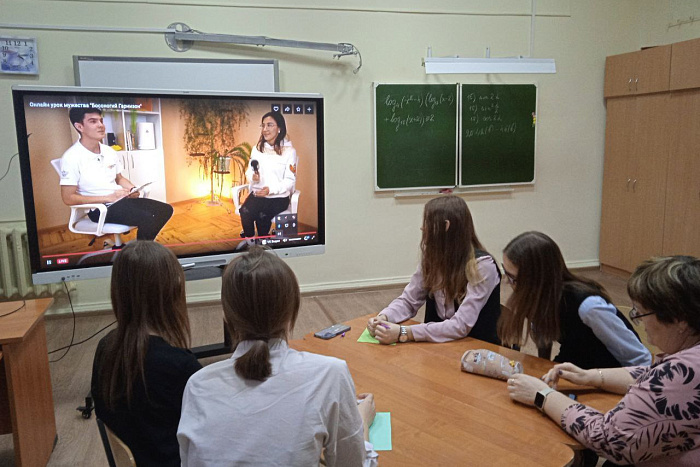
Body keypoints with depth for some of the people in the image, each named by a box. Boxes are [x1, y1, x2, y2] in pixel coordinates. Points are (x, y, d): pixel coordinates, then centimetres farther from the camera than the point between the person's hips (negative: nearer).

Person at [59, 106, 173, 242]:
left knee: (165, 209, -3)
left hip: (122, 199, 8)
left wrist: (131, 189, -3)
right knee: (148, 219, -27)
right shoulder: (71, 157, -14)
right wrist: (108, 198, -20)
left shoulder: (110, 152, 7)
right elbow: (68, 198, -16)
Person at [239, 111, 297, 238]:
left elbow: (290, 180, -8)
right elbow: (249, 171, 14)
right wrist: (252, 176, -12)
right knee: (245, 211, -29)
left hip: (279, 197, -3)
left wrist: (271, 189, -23)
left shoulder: (289, 151, -5)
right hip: (257, 193, 4)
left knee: (263, 215, -33)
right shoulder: (257, 148, 9)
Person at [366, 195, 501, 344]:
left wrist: (403, 333, -30)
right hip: (440, 344, 5)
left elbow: (461, 326, -23)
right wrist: (383, 317, -16)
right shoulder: (431, 258, -2)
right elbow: (408, 301, 4)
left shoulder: (482, 265, -18)